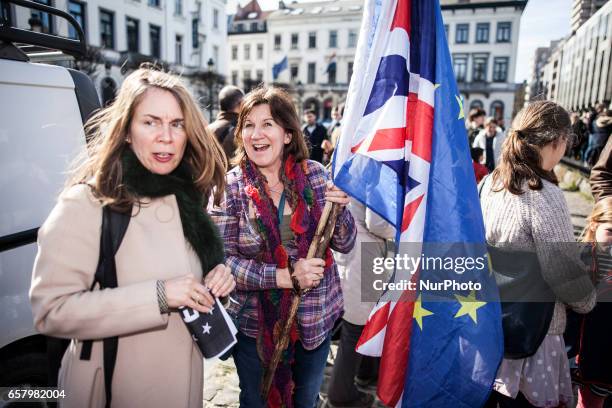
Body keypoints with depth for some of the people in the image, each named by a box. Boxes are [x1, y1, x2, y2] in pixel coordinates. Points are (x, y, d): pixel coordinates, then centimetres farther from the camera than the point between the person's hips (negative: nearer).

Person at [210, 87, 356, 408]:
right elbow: (223, 260, -15)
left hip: (316, 320, 2)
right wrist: (285, 276, -26)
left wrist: (340, 207, -22)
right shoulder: (229, 187, -12)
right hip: (256, 325, -1)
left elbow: (345, 244, -3)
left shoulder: (315, 174, -7)